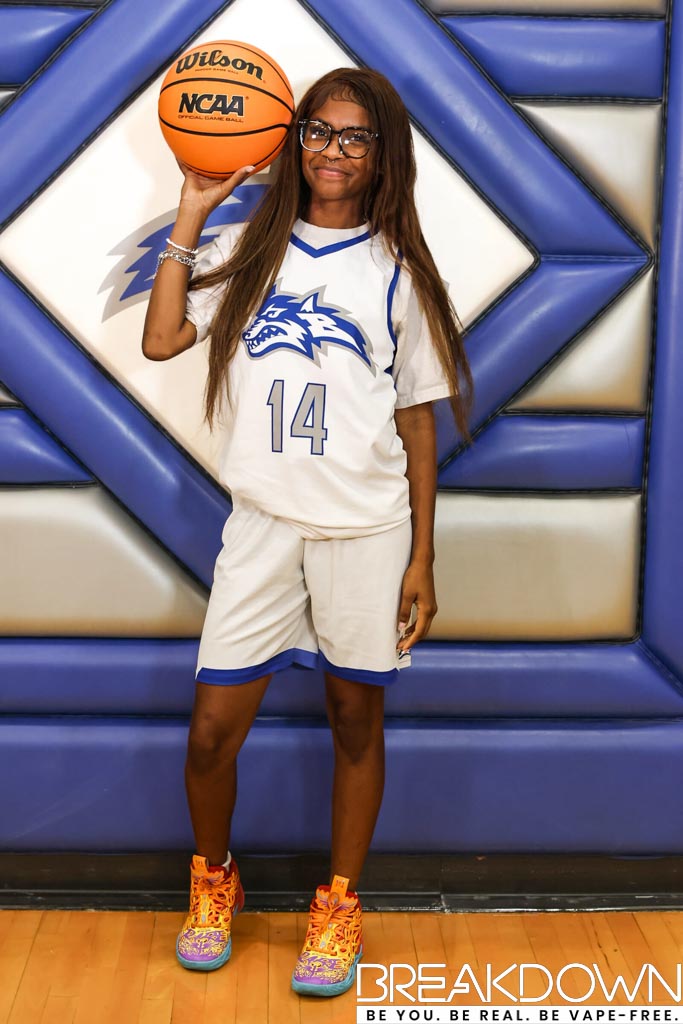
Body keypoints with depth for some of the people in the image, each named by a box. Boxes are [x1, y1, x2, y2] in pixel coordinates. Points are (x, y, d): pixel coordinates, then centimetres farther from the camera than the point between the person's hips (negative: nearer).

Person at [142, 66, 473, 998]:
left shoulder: (399, 269, 4)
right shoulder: (251, 248, 7)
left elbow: (418, 418, 4)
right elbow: (161, 339, -6)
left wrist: (422, 557, 0)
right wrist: (190, 218, -5)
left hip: (367, 531, -1)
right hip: (263, 523, 1)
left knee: (357, 720, 10)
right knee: (213, 728, 2)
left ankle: (340, 908, 30)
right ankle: (214, 883, 30)